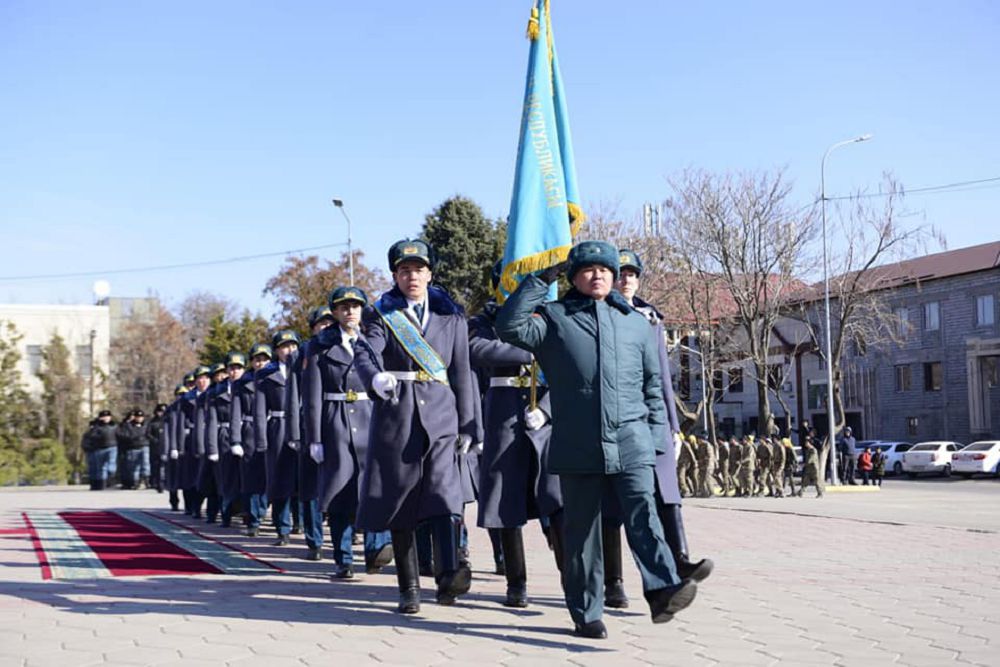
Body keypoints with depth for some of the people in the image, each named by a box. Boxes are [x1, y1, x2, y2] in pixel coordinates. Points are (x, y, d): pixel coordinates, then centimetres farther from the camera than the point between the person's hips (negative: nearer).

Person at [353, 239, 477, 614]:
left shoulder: (451, 316, 11)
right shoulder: (382, 315, 6)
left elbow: (462, 373, 11)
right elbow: (365, 351, -13)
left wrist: (466, 427, 6)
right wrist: (375, 377, -37)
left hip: (441, 416, 0)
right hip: (395, 417, 0)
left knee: (444, 494, -17)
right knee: (399, 502, 3)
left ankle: (448, 576, -30)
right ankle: (409, 588, 12)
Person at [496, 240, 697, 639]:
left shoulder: (637, 322, 18)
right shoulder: (554, 317, 10)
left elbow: (653, 384, 19)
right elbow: (510, 327, -8)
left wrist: (655, 436, 11)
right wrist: (542, 280, -2)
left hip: (630, 441, 1)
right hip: (577, 445, -1)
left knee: (643, 513, -17)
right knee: (581, 529, 4)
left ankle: (662, 591, -28)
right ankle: (586, 614, 12)